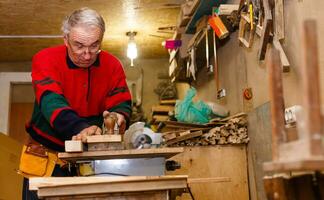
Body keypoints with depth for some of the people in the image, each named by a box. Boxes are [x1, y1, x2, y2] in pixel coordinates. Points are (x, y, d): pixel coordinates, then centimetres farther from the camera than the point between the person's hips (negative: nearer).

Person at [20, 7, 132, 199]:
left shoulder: (112, 65, -5)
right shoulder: (45, 60, -16)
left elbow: (121, 103, -9)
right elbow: (51, 102, -31)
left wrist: (119, 117, -35)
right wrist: (79, 128, -50)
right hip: (47, 156, -2)